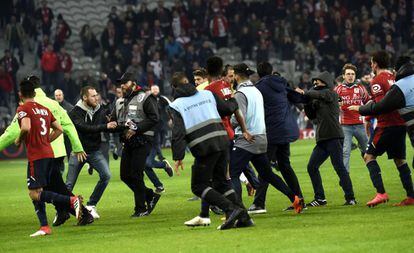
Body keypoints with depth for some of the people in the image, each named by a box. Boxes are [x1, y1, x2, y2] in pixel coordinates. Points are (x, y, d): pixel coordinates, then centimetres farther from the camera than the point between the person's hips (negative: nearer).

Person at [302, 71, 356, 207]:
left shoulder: (331, 94, -4)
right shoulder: (318, 100, 18)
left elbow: (316, 94, -20)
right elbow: (311, 116, 16)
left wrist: (305, 94, -5)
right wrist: (307, 103, 1)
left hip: (334, 137, -9)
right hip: (322, 139, 9)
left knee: (339, 167, -10)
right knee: (312, 167, 6)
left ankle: (350, 198, -8)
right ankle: (320, 198, 11)